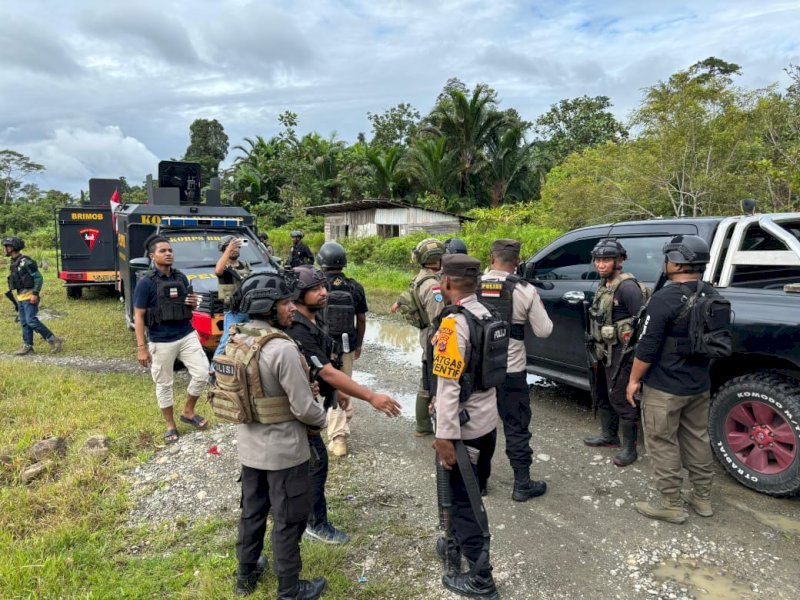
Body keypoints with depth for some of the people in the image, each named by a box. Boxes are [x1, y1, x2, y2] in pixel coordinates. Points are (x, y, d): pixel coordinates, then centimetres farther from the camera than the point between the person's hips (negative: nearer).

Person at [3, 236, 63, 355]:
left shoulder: (25, 261, -14)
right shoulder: (14, 262, 13)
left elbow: (39, 278, -16)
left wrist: (35, 293, -23)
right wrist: (18, 298, 21)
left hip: (30, 297, -9)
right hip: (21, 297, 9)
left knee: (31, 321, -14)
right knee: (24, 322, 9)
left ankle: (54, 340, -8)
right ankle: (27, 346, 13)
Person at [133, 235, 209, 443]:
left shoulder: (181, 277, 6)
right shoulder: (146, 282, -10)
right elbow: (138, 316, -10)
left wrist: (194, 303, -6)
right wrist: (141, 347, -13)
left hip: (187, 336, 4)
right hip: (161, 342, -4)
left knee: (202, 373, -1)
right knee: (164, 385, 8)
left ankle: (188, 412, 21)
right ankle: (170, 426, 24)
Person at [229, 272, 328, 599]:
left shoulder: (238, 341, -1)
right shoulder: (283, 348, -27)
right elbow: (304, 407, -23)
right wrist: (321, 421, -1)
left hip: (249, 445, 8)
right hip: (283, 449, -7)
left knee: (252, 510, 24)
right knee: (288, 519, 10)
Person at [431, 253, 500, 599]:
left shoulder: (453, 323, -23)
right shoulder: (484, 313, 4)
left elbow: (449, 385, -26)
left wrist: (444, 436, -21)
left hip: (464, 427, -9)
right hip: (484, 419, 9)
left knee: (465, 498, 6)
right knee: (459, 489, 25)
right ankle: (455, 545, 44)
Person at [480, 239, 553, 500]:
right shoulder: (525, 290, -11)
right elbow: (543, 331, -6)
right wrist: (540, 311, 13)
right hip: (511, 371, -2)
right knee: (516, 427, 10)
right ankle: (522, 484, 19)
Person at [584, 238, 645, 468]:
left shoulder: (627, 286, -18)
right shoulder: (604, 284, 10)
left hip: (621, 353, -9)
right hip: (604, 351, 9)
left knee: (621, 400, -2)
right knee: (603, 395, 20)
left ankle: (629, 448, 10)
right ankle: (609, 435, 37)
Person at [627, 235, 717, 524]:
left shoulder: (665, 298, -21)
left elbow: (647, 346, -20)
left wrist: (634, 380, -9)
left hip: (665, 388, -8)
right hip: (700, 385, 8)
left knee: (663, 445, 5)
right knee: (697, 439, 19)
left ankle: (670, 504, 14)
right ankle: (702, 497, 31)